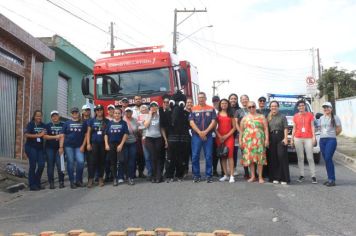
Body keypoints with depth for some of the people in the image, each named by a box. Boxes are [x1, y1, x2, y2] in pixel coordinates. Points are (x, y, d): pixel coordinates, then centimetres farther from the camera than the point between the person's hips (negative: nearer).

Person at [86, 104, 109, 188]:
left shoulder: (106, 121, 9)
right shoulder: (92, 121, 8)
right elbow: (88, 132, 6)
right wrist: (88, 143, -3)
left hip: (103, 143, 1)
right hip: (94, 143, -1)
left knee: (102, 161, 4)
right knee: (92, 161, -6)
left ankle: (100, 178, 13)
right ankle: (90, 179, -3)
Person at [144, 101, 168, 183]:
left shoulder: (159, 116, 7)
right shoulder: (147, 116, 7)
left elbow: (162, 129, 9)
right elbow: (146, 125, -11)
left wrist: (165, 139, 3)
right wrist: (150, 115, -5)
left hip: (158, 138, 0)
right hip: (149, 138, 0)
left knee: (158, 157, -2)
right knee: (153, 157, -7)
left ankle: (158, 176, 1)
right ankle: (154, 176, 1)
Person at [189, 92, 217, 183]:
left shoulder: (211, 109, 7)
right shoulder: (193, 109, 7)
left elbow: (213, 122, -1)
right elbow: (191, 122, -1)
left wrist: (205, 132, -12)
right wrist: (199, 132, -12)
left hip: (208, 136, 0)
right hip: (196, 135, 0)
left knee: (208, 156, 1)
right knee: (195, 156, 0)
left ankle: (209, 175, 10)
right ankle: (196, 175, 11)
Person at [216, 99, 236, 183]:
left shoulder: (231, 115, 7)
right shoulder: (217, 114, 8)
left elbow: (234, 127, 4)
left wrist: (227, 136, -7)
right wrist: (219, 136, -7)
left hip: (229, 137, -1)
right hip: (219, 137, 1)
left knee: (230, 155, -10)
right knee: (222, 156, 4)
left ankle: (232, 176, -11)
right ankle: (225, 175, 10)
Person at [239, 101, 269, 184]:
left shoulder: (261, 117, 10)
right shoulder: (245, 118, 15)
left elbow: (266, 129, 4)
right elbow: (241, 130, 13)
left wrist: (266, 139, -6)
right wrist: (240, 140, 5)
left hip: (259, 140, -2)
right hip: (248, 140, 2)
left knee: (260, 158, -6)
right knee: (249, 158, 0)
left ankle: (260, 177, 1)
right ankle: (253, 176, 11)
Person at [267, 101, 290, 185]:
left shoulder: (282, 116, 6)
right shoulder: (268, 117, 16)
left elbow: (285, 128, -2)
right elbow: (266, 129, 13)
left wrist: (285, 138, -13)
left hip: (280, 138, -3)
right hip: (271, 138, 4)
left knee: (282, 157, -11)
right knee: (273, 158, 2)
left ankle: (284, 178, -9)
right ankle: (275, 177, 8)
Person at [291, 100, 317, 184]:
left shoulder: (310, 115, 7)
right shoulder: (295, 116, 10)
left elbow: (312, 126, 6)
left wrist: (314, 137, -2)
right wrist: (292, 139, 8)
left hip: (308, 138, -2)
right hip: (298, 139, 2)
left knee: (310, 158, -5)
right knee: (300, 158, 3)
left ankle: (313, 176, -1)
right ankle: (302, 175, 9)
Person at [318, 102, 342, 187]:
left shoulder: (335, 117, -1)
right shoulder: (321, 118, 13)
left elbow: (339, 129, 2)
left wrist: (332, 134, 9)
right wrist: (324, 134, 8)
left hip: (331, 140, -5)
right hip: (322, 140, 5)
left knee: (328, 159, -15)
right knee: (326, 160, 6)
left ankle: (332, 180, -10)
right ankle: (330, 179, 12)